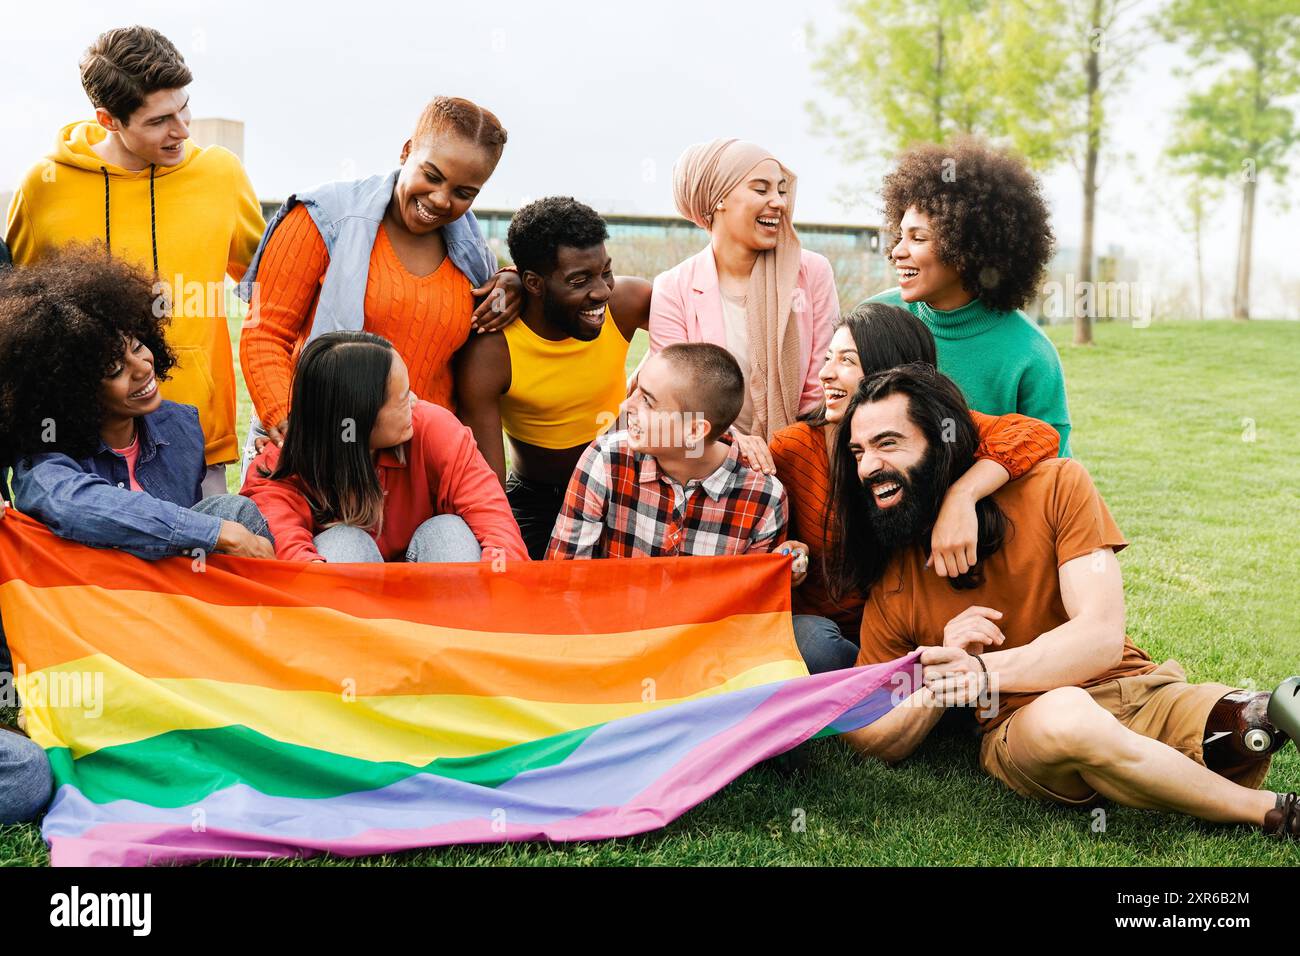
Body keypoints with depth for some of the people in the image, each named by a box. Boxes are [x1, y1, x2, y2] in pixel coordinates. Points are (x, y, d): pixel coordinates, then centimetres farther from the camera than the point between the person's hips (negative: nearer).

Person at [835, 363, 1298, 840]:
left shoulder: (1056, 486, -2)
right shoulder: (891, 583, 2)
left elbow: (1102, 635, -11)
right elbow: (868, 741, 4)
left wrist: (986, 671, -26)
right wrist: (939, 680, -15)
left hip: (1139, 691, -1)